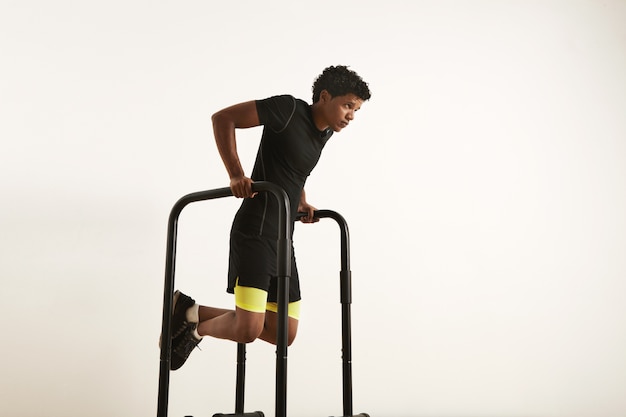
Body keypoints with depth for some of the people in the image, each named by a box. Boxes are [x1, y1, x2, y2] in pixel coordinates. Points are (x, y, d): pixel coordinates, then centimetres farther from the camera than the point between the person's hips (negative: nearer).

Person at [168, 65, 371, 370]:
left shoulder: (325, 132, 14)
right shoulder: (290, 109, -10)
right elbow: (223, 118, -11)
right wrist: (236, 174, -19)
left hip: (282, 239, 9)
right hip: (256, 232, -9)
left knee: (283, 333, 9)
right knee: (248, 329, -18)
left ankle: (192, 313, 21)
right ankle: (196, 327, 14)